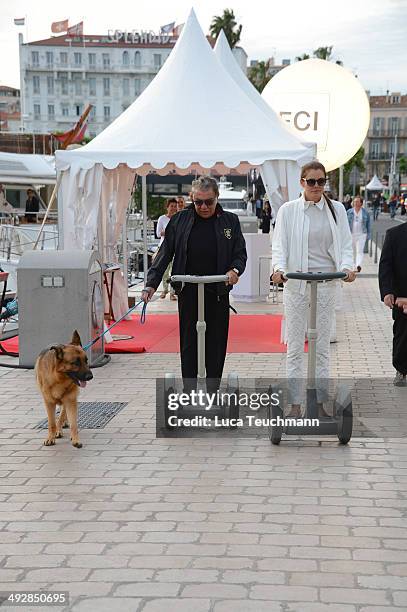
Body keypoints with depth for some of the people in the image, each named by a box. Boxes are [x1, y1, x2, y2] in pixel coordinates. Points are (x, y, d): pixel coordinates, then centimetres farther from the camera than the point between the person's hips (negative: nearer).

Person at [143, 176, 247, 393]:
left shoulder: (230, 221, 6)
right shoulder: (179, 220, 4)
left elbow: (240, 253, 8)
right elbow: (165, 253, 4)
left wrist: (235, 270, -14)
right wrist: (151, 284, -4)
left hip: (218, 292, 1)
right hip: (188, 292, -1)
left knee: (216, 344, 6)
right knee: (188, 344, 1)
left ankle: (213, 391, 16)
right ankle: (189, 391, 6)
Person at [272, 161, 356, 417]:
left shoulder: (337, 209, 6)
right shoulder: (288, 210, 1)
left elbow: (345, 244, 4)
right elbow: (279, 244, -4)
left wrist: (346, 266, -17)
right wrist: (279, 268, -23)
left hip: (326, 283, 1)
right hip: (296, 283, -1)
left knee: (322, 347, 7)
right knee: (295, 347, 3)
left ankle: (319, 403, 16)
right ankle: (295, 404, 10)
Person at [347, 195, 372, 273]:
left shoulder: (365, 213, 4)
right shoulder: (349, 212, 3)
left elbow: (368, 225, 9)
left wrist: (369, 235, 6)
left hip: (361, 234, -1)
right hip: (351, 234, 2)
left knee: (360, 251, -14)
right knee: (353, 251, 8)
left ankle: (358, 265, -27)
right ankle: (354, 266, 20)